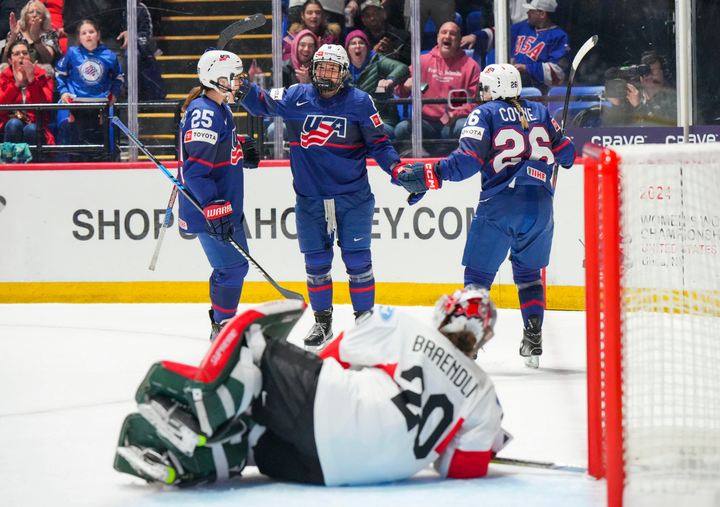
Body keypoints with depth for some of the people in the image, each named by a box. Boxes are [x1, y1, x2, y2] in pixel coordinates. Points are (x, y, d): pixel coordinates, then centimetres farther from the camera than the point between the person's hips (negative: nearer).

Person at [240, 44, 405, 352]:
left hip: (353, 196, -2)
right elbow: (263, 104, 3)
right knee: (316, 262, 7)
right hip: (310, 198, 2)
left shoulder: (359, 102, -2)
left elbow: (378, 144, 1)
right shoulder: (296, 98, 1)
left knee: (357, 259, -2)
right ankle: (322, 323, 20)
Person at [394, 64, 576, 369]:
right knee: (529, 273, 20)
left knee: (478, 274, 2)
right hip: (540, 205, 4)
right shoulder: (540, 113, 15)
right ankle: (533, 338, 8)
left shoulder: (484, 114, 2)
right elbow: (565, 152, 17)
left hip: (500, 204, -4)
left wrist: (430, 175, -8)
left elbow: (469, 159, -10)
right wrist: (568, 155, 40)